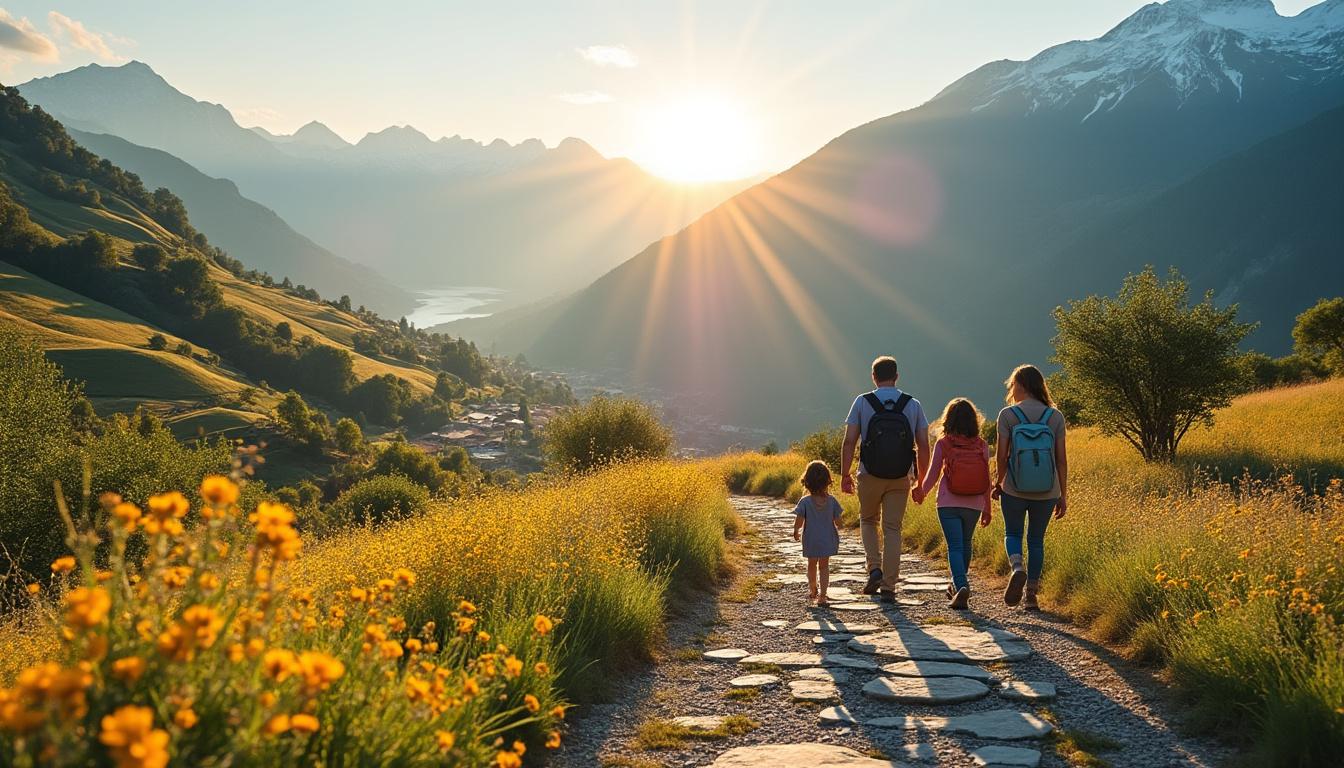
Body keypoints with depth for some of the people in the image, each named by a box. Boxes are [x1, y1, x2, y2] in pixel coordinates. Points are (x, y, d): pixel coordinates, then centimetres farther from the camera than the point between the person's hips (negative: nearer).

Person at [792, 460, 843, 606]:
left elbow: (799, 522, -15)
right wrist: (836, 534, 16)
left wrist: (796, 532, 5)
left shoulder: (805, 501, -15)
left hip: (811, 541, -1)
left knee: (812, 565, 20)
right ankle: (822, 596, 2)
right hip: (828, 540, 1)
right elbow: (837, 520, -5)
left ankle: (813, 590, 40)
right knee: (824, 566, 11)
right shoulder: (831, 500, -9)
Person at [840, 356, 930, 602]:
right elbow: (923, 446, 1)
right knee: (892, 529, 8)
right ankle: (888, 587, 7)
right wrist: (921, 480, 9)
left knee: (868, 520, 21)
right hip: (901, 479, 1)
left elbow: (849, 442, -8)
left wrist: (845, 474, 2)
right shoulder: (913, 405, 1)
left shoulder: (862, 402, -4)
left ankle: (874, 569, 4)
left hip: (870, 476, -1)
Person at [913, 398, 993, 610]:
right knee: (965, 544, 20)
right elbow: (986, 480, 2)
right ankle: (958, 586, 33)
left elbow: (932, 475, -3)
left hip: (948, 504, -3)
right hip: (973, 505, 3)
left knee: (955, 547, -2)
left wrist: (921, 492, 18)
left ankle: (961, 586, -22)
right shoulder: (982, 445, -2)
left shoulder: (943, 444, -7)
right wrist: (987, 508, 12)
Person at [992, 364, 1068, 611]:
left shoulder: (1008, 415, -6)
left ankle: (1017, 569, -12)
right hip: (1046, 492, 2)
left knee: (1012, 533, 17)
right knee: (1036, 540, 15)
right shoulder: (1056, 416, 1)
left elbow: (1001, 454, -6)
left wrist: (998, 482, 11)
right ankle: (1032, 595, 15)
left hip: (1014, 490, -2)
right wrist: (1063, 495, 8)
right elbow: (1062, 459, 1)